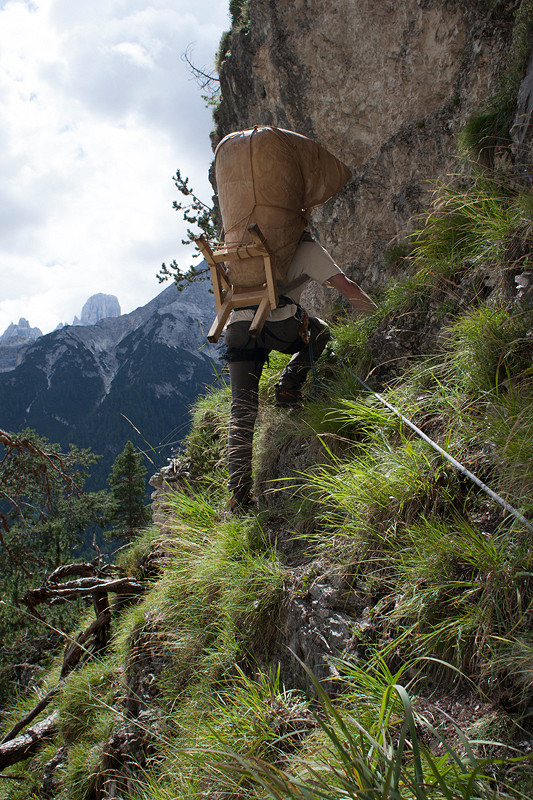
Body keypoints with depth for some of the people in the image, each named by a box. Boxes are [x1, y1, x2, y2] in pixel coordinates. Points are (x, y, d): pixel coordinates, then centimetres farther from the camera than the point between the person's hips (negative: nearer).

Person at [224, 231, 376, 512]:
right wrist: (377, 314, 11)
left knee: (242, 411, 5)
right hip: (277, 323, -4)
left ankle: (238, 490, -3)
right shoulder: (305, 248, 11)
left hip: (236, 327, 4)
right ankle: (289, 385, 9)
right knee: (320, 332, 30)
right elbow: (346, 287, 1)